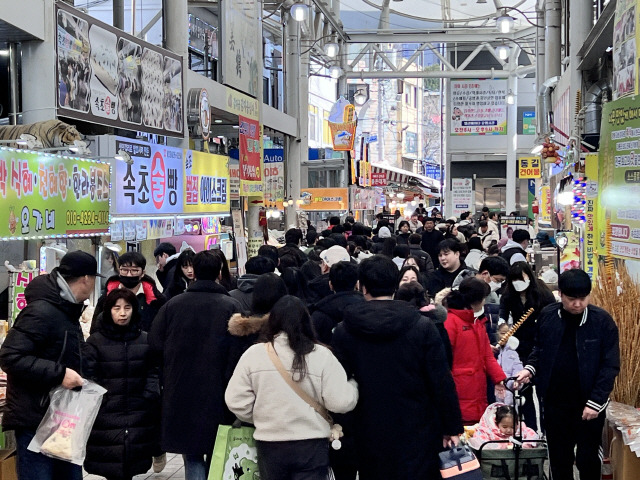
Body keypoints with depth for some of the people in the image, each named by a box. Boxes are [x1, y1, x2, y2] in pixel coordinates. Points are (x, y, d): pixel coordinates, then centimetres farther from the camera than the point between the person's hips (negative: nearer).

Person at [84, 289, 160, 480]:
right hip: (106, 416, -2)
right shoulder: (95, 341, 0)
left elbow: (152, 373, 9)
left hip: (139, 416, 2)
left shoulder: (145, 340, 7)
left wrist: (150, 399, -3)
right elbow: (89, 378, -3)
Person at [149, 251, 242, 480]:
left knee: (192, 456, 8)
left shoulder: (172, 305, -2)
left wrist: (167, 380, 12)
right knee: (216, 455, 16)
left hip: (180, 393, 1)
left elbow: (155, 345, -2)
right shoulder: (232, 306, -8)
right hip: (218, 393, -1)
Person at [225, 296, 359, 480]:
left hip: (269, 445, 2)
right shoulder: (321, 356, -10)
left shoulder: (253, 354, -6)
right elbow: (341, 402, -13)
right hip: (311, 446, -2)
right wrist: (353, 385, 8)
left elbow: (235, 400, -5)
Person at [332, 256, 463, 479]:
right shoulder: (422, 327, -7)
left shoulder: (344, 331, -4)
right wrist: (451, 427, 2)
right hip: (418, 431, -1)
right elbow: (442, 382, -7)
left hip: (371, 434, 1)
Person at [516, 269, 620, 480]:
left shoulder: (602, 320, -11)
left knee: (587, 459, 9)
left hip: (588, 403, -3)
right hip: (554, 401, 3)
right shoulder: (547, 316, -2)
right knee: (558, 458, 15)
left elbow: (610, 365, -10)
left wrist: (595, 401, -15)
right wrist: (530, 367, -7)